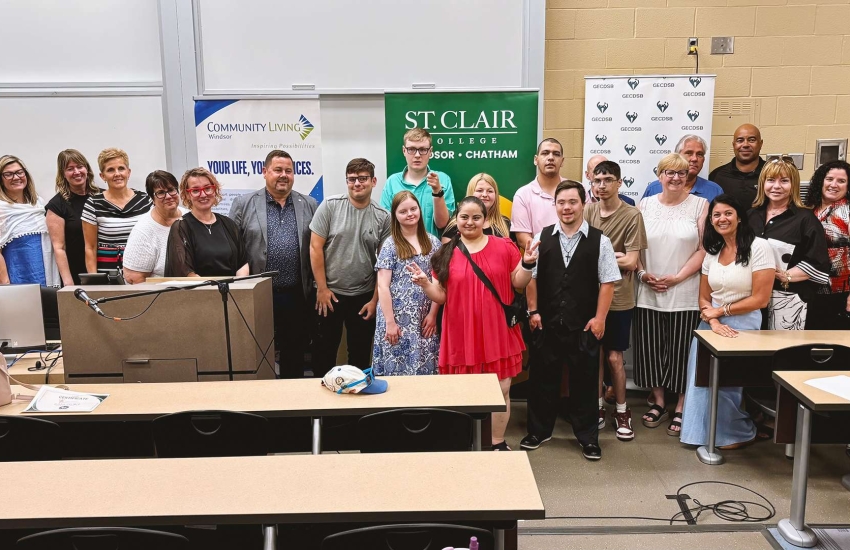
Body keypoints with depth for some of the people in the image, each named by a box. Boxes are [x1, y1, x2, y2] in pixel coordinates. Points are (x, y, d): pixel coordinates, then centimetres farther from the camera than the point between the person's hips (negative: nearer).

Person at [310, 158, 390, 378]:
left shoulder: (383, 217, 0)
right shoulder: (329, 206, -4)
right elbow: (315, 247, -5)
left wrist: (375, 299, -2)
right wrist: (322, 288, -8)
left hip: (364, 296, 1)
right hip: (329, 293, -1)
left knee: (361, 354, 13)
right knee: (323, 352, 9)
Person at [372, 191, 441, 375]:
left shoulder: (433, 242, 6)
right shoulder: (390, 245, -2)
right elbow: (383, 286, -6)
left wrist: (433, 314, -1)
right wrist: (390, 322, -12)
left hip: (424, 319, 3)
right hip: (398, 319, -2)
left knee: (425, 368, 5)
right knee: (397, 368, 1)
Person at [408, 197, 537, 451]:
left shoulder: (504, 247, 1)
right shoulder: (446, 253, 3)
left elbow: (519, 284, 5)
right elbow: (441, 296, 4)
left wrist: (527, 264, -12)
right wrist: (425, 283, -14)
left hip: (497, 331, 0)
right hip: (461, 334, 0)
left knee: (501, 388, 7)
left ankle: (498, 443, 24)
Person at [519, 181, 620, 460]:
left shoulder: (600, 241, -4)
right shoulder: (541, 238, 1)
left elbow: (607, 282, -3)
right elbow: (531, 277, 4)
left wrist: (599, 318, -7)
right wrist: (533, 311, -1)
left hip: (584, 326, -1)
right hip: (547, 323, 2)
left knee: (584, 381, 10)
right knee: (542, 378, 12)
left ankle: (588, 436, 27)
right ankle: (539, 430, 29)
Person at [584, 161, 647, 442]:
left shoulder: (632, 215, -10)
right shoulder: (588, 211, 1)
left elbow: (631, 262, -13)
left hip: (618, 298, -3)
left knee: (614, 357, 5)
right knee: (595, 354, 12)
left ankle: (622, 412, 23)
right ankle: (599, 407, 27)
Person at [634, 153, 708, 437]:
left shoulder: (700, 205, 1)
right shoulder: (645, 205, 8)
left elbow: (704, 249, -4)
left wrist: (677, 278, -12)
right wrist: (643, 274, -7)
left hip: (685, 294, -2)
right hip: (648, 292, 2)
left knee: (681, 351, 3)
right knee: (651, 348, 7)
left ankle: (681, 409, 17)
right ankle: (658, 402, 23)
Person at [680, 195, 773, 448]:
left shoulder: (758, 247, -11)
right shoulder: (712, 251, 8)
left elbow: (760, 299, -14)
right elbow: (704, 298, 6)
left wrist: (721, 310, -9)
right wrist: (713, 322, -13)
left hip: (743, 325, -5)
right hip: (710, 324, 5)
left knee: (727, 381, -3)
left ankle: (739, 433, 22)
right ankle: (703, 432, 22)